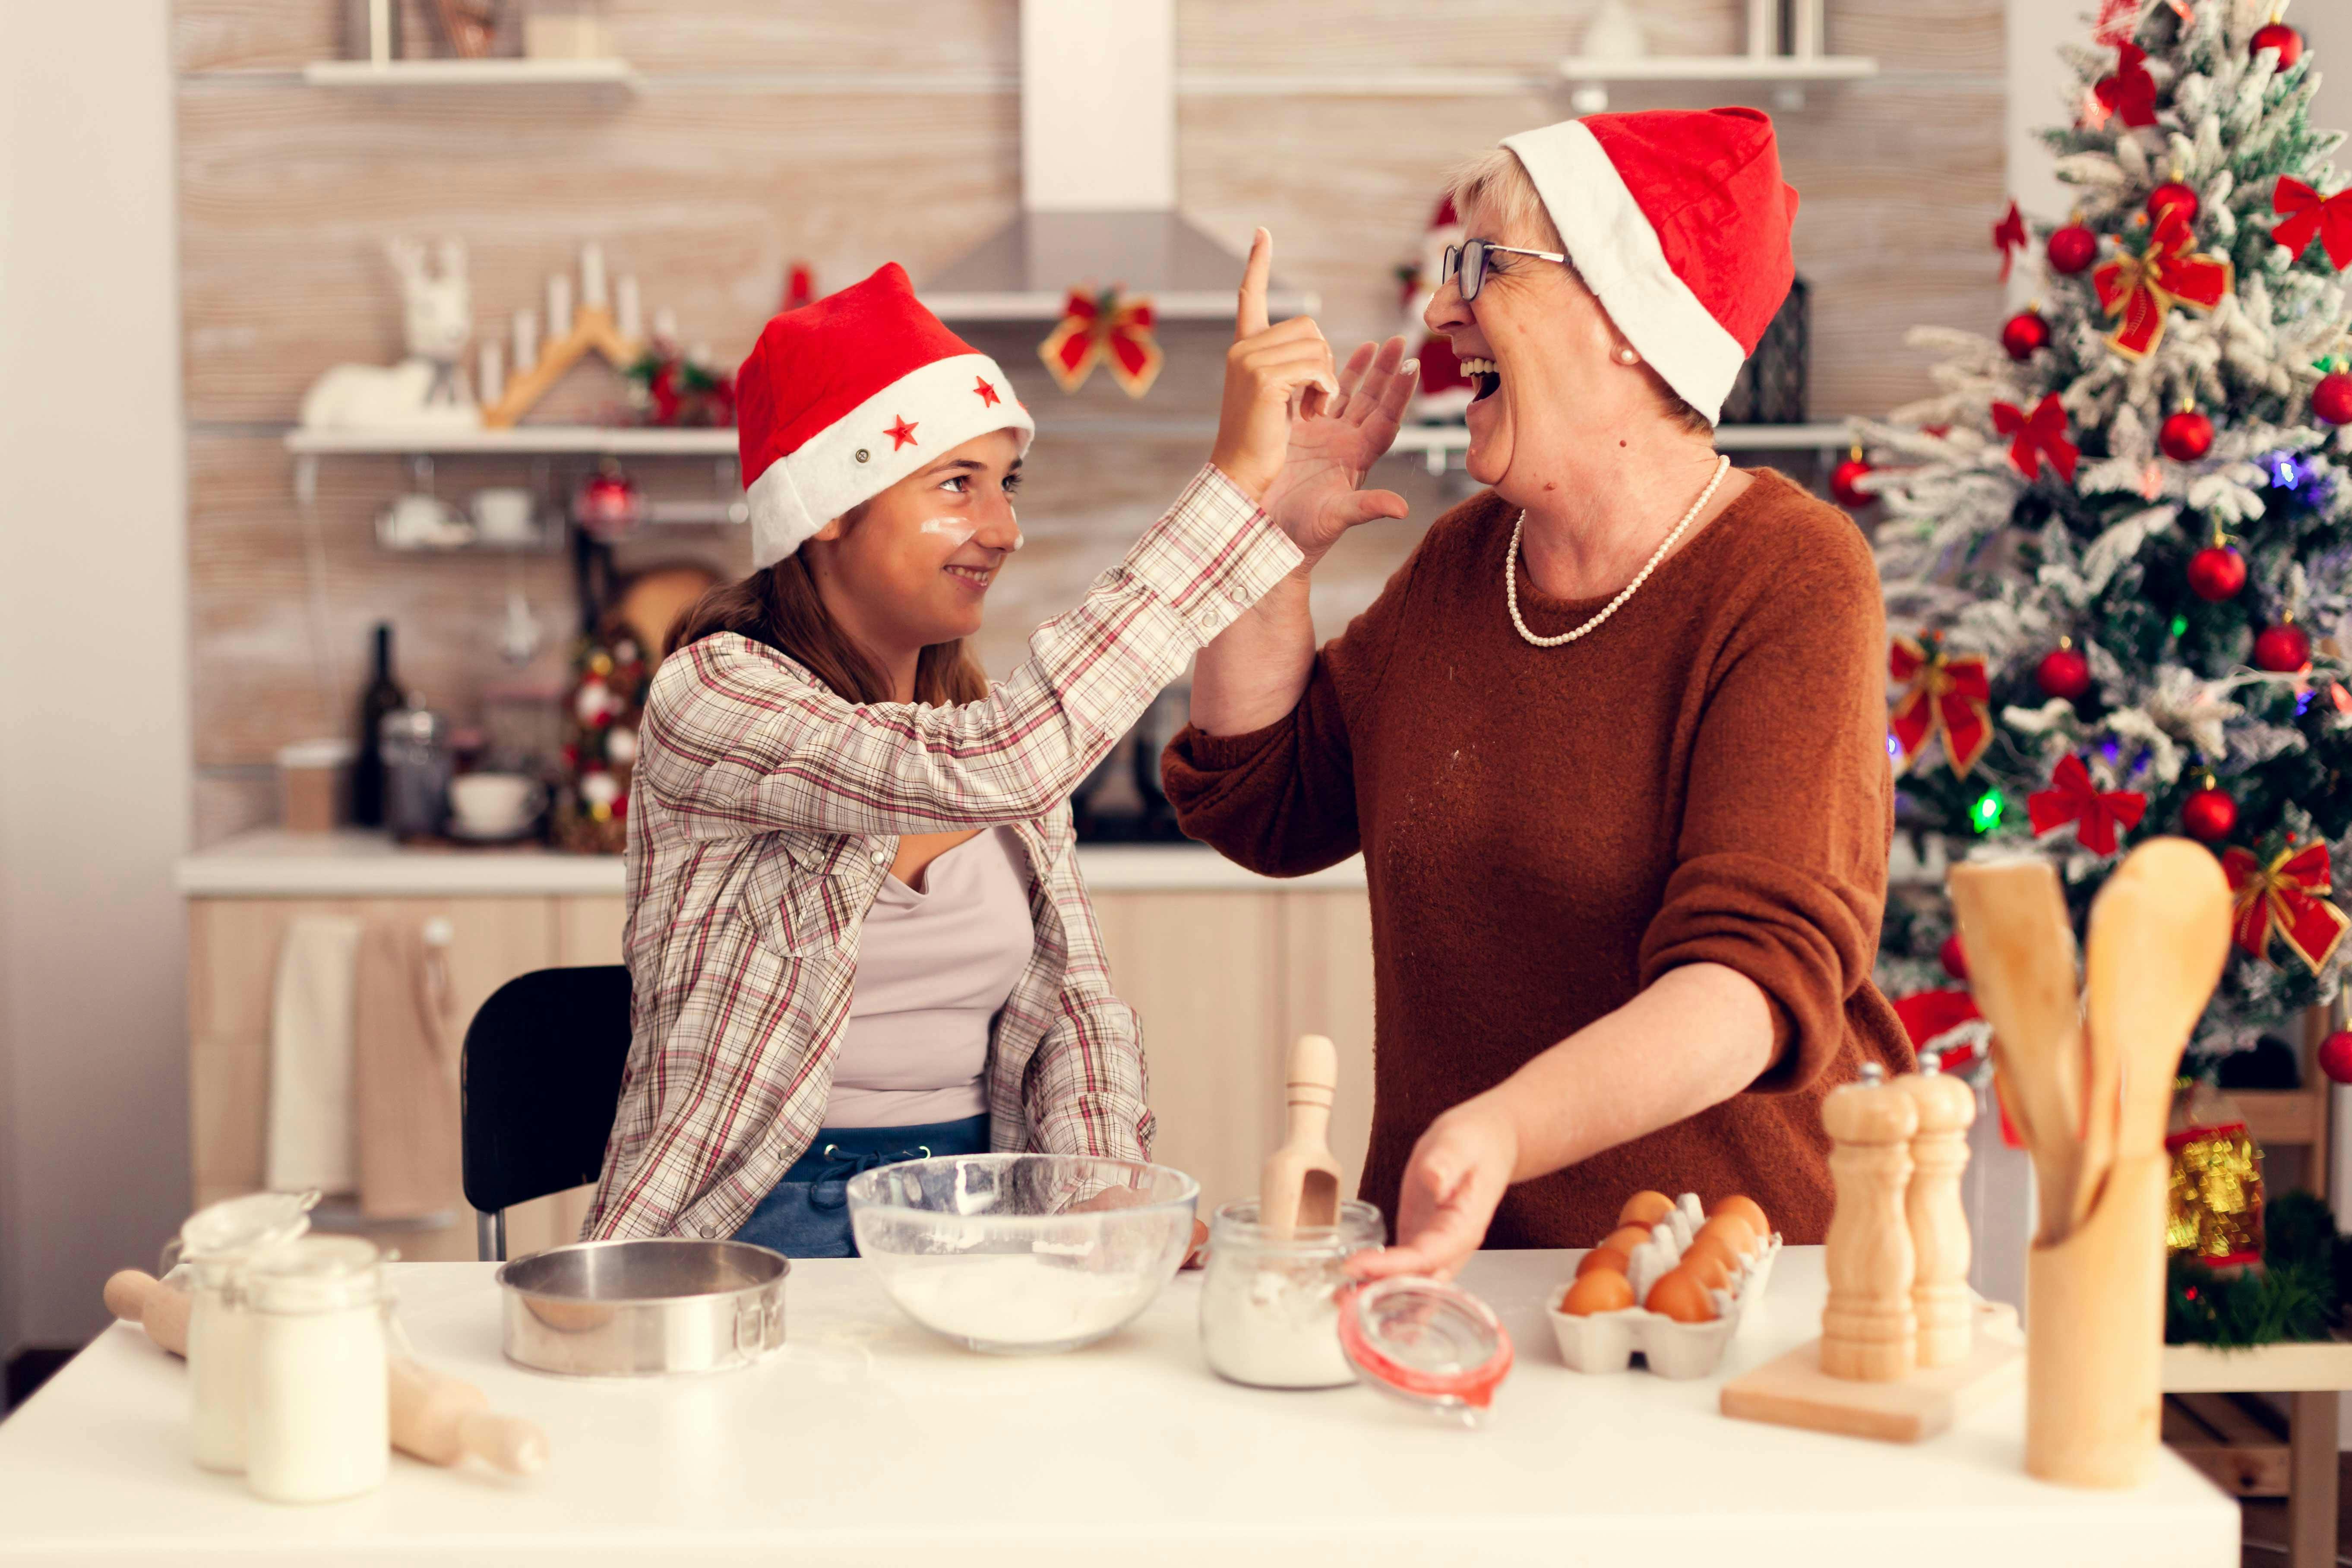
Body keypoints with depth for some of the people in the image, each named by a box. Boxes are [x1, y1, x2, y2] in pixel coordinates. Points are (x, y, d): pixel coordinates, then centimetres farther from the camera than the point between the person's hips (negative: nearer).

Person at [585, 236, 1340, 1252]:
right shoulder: (713, 695, -12)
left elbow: (1071, 1004, 9)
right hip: (756, 1226, -5)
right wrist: (1237, 475, -29)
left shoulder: (989, 714, 11)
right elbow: (989, 767, -29)